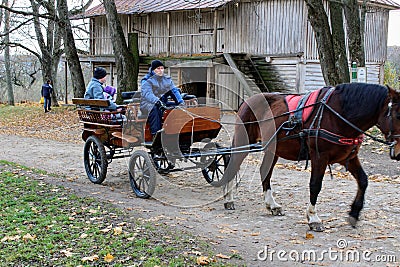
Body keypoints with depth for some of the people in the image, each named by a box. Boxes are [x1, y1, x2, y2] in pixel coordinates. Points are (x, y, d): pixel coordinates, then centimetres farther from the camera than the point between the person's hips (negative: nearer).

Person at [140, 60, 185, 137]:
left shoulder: (167, 80, 14)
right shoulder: (147, 80, -5)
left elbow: (174, 90, 4)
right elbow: (147, 94, -22)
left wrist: (181, 101, -15)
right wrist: (157, 101, -41)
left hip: (163, 103, 5)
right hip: (148, 104, -5)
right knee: (155, 109, -38)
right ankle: (155, 134, -41)